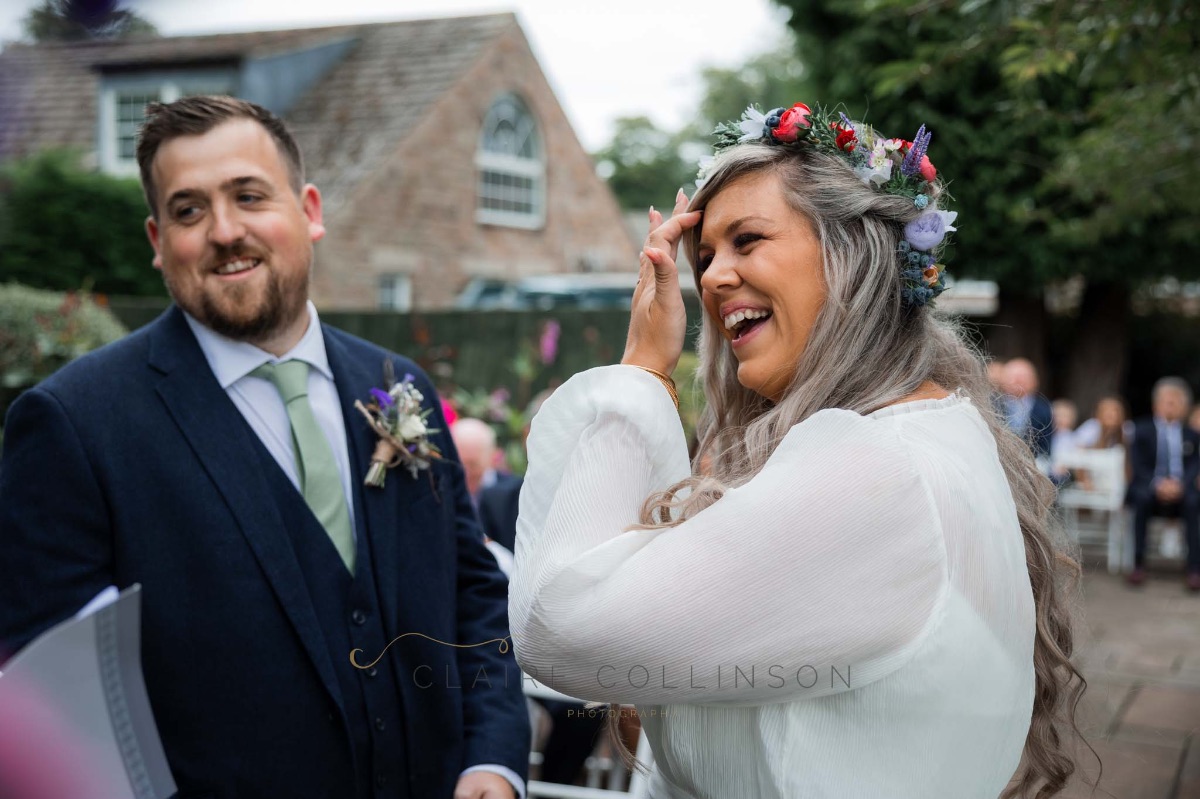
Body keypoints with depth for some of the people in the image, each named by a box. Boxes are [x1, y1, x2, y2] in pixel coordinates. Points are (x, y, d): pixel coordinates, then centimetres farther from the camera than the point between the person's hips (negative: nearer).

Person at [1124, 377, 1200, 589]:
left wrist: (1179, 484, -18)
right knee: (1142, 496, -36)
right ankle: (1138, 565, -34)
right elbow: (1138, 466, 1)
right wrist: (1157, 483, -18)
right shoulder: (1142, 430, 12)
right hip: (1149, 487, -1)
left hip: (1180, 489, 1)